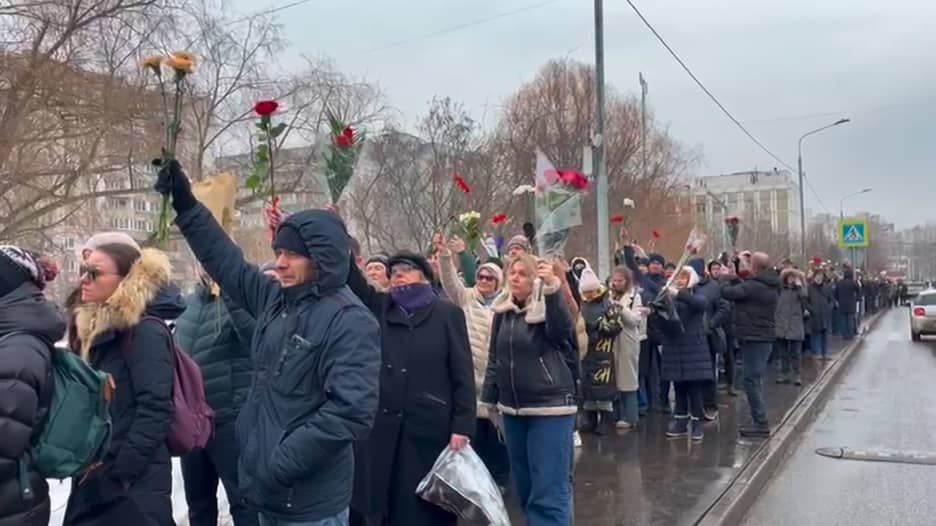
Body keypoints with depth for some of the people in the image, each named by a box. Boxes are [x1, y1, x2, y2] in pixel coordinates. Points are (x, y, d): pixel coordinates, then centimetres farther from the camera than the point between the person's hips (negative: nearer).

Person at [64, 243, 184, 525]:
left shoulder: (145, 332, -15)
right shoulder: (92, 329, 11)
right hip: (92, 480, 8)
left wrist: (120, 470, -19)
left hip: (134, 482, -8)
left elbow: (156, 409, -21)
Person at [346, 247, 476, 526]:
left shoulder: (448, 314, 2)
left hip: (430, 428, -2)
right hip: (380, 426, 3)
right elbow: (351, 279, -3)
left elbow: (463, 374, -1)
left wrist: (462, 426, -8)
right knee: (378, 501, 9)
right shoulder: (379, 307, 10)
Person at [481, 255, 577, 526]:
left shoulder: (547, 305, -9)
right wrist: (489, 399, 13)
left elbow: (563, 333, -30)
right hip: (512, 408, 6)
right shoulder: (502, 310, 6)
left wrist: (552, 289, -40)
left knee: (549, 489, -6)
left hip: (550, 406, -6)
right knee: (525, 486, 16)